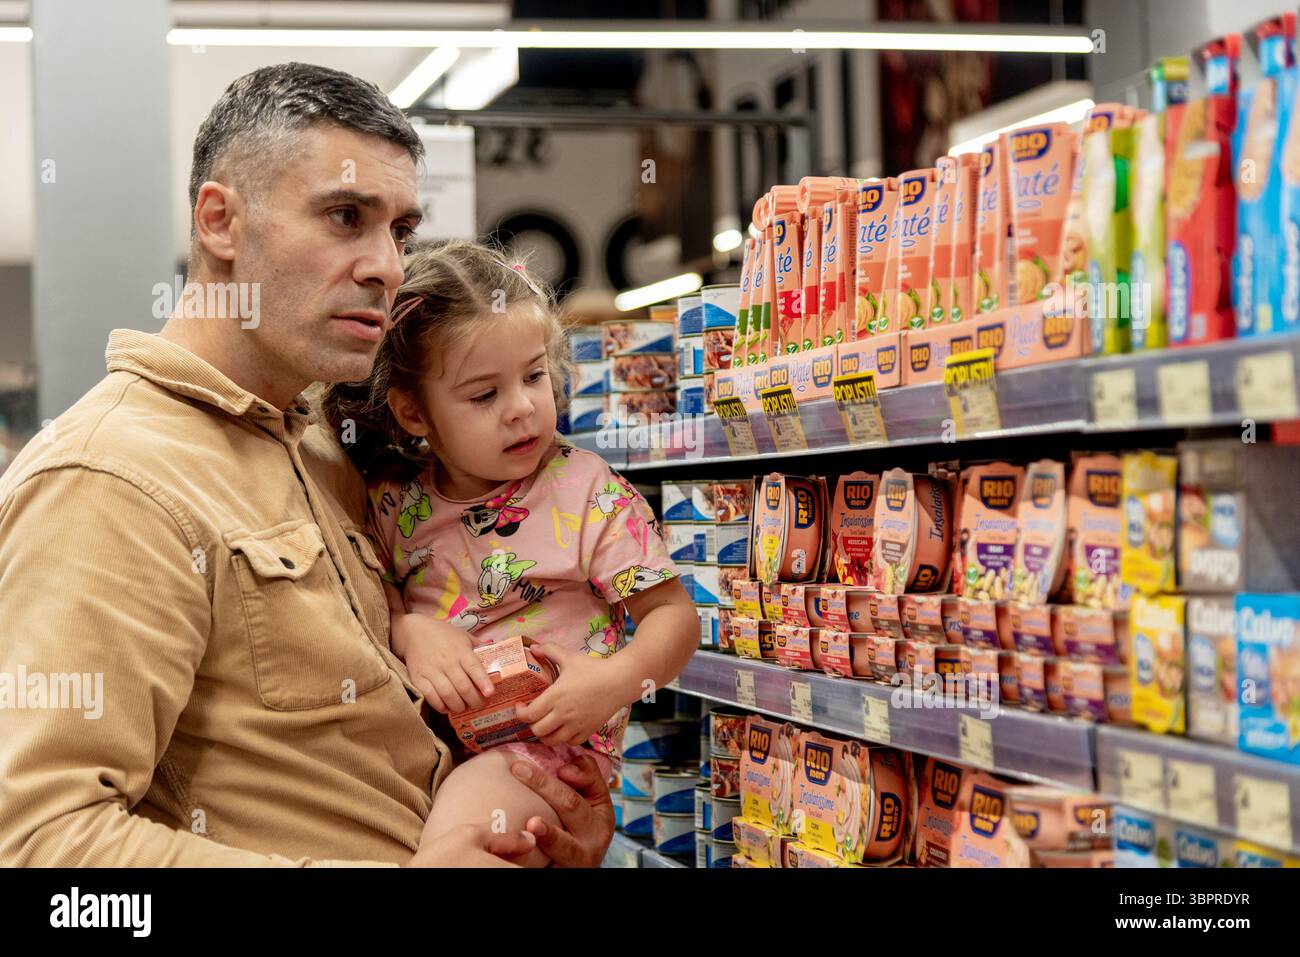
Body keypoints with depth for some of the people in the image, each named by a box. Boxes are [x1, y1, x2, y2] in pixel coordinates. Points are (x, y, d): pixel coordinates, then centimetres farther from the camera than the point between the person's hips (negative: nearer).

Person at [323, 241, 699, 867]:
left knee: (462, 819, -33)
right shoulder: (396, 502, 5)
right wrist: (410, 632, -10)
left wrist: (617, 680, -22)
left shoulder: (588, 493, -5)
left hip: (546, 740, -5)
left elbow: (672, 612, -4)